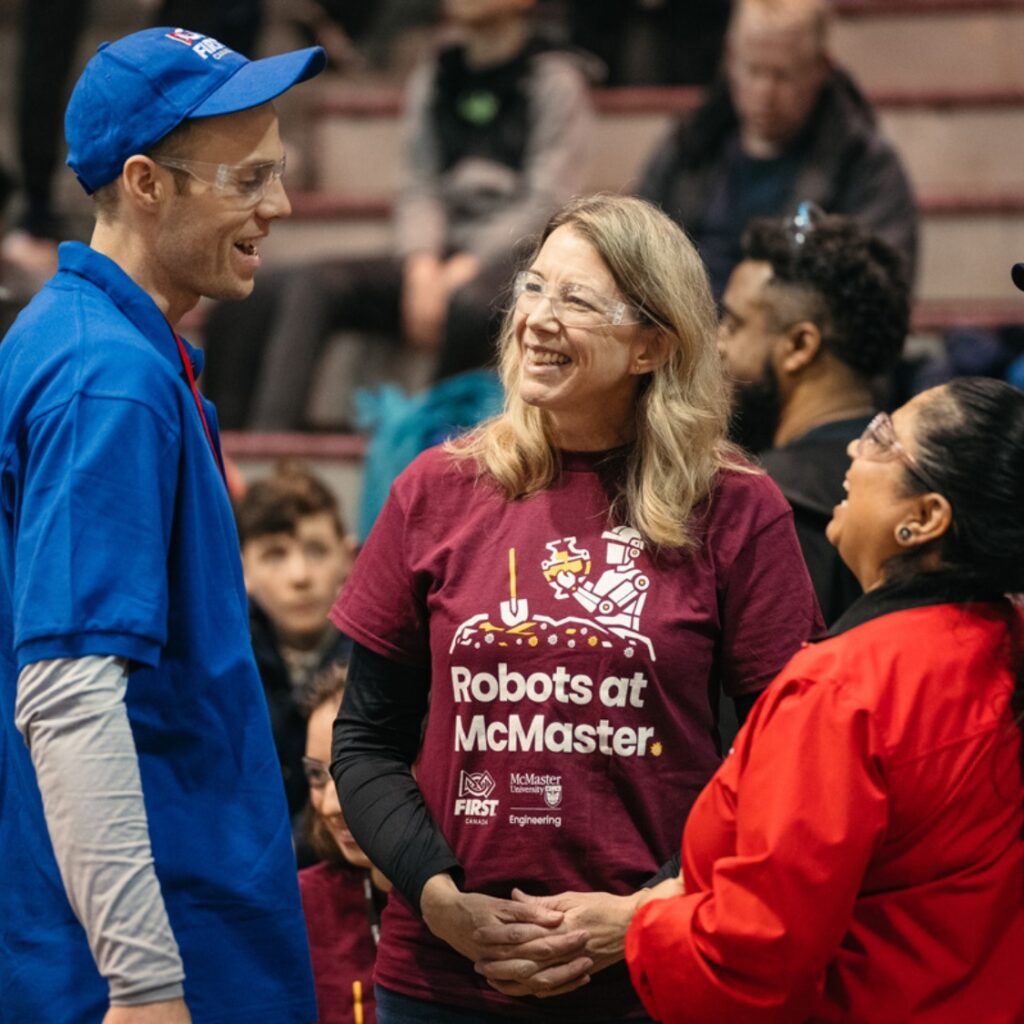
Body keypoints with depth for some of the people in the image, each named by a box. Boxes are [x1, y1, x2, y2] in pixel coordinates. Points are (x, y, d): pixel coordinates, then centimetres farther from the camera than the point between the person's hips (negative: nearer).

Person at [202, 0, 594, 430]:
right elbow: (417, 189, 9)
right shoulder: (431, 80, 18)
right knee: (308, 283, -19)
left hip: (513, 252, -5)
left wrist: (464, 269, -15)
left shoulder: (553, 78, 3)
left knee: (472, 301, -40)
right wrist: (423, 269, -11)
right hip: (440, 254, 5)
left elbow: (547, 202, -5)